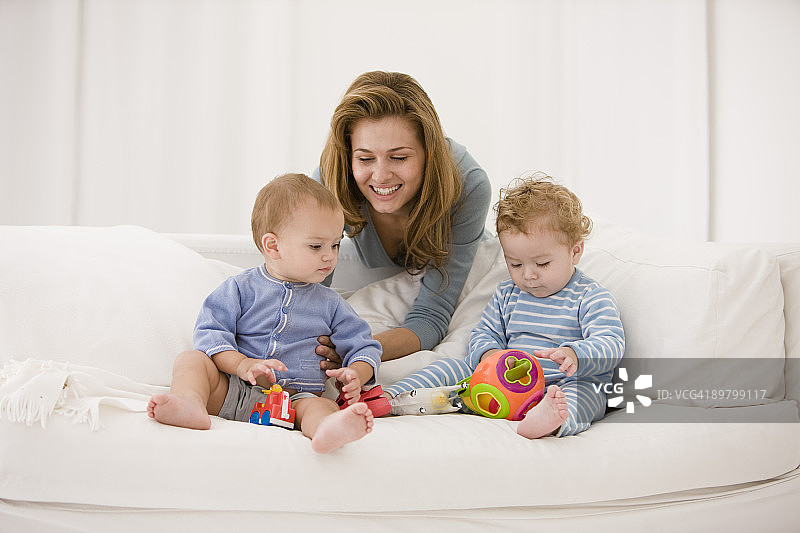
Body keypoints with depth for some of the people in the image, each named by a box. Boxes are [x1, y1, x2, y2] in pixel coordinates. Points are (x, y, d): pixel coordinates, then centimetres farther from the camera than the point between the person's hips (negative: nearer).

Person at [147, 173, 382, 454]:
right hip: (235, 391, 1)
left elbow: (363, 346, 15)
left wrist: (355, 374, -10)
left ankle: (329, 429, -69)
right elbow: (210, 331, 0)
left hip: (297, 397, 0)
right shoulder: (240, 288, 7)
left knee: (321, 406, -33)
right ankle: (190, 403, -51)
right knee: (190, 359, -20)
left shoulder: (331, 304, 15)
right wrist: (242, 364, -19)